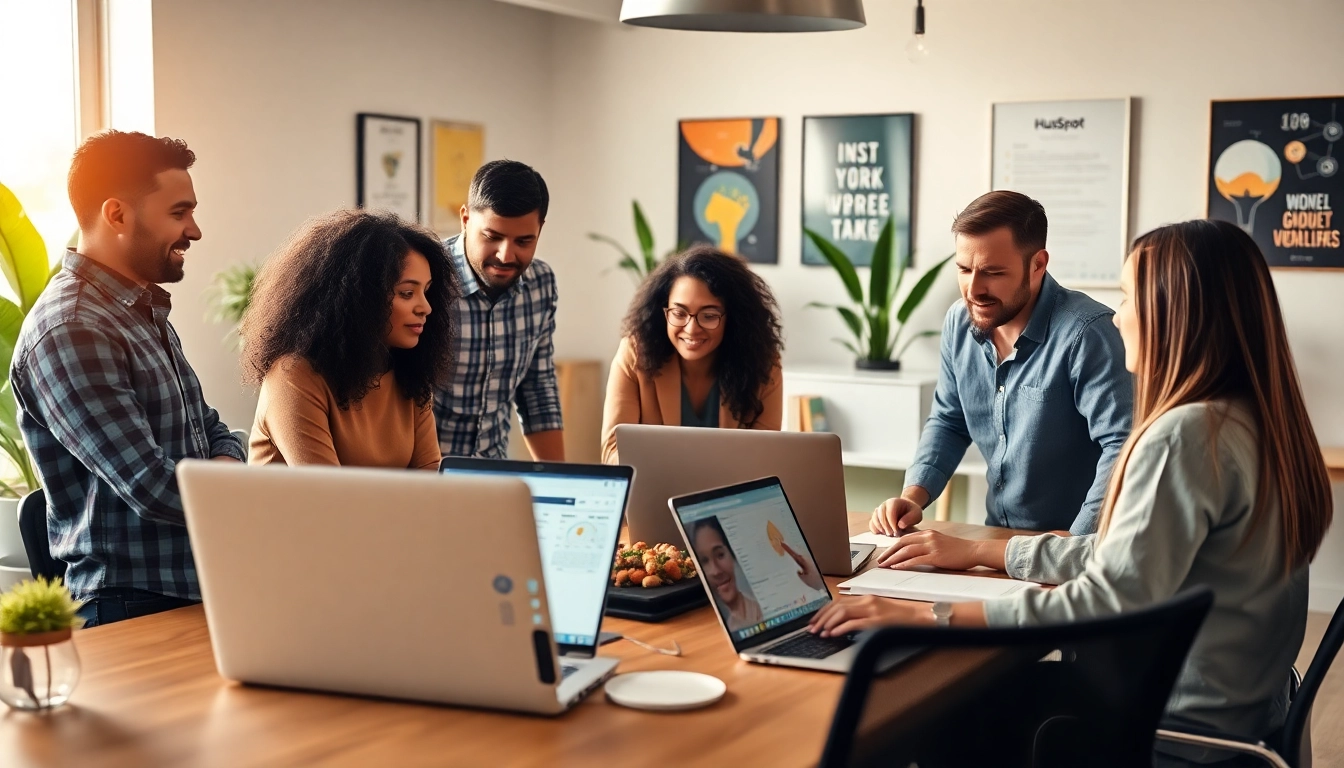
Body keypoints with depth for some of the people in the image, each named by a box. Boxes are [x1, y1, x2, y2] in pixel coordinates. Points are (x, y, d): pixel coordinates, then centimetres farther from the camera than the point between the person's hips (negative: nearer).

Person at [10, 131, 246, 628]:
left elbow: (207, 425, 21)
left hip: (196, 594, 9)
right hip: (129, 607, -9)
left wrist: (226, 462, -4)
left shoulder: (146, 311, 16)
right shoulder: (69, 332, -16)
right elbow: (152, 486, -21)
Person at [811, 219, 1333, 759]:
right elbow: (1122, 554, 13)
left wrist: (929, 617, -28)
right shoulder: (1255, 421, 7)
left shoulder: (1186, 435, -24)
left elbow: (1111, 600, -29)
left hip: (1185, 726, -9)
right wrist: (979, 552, 15)